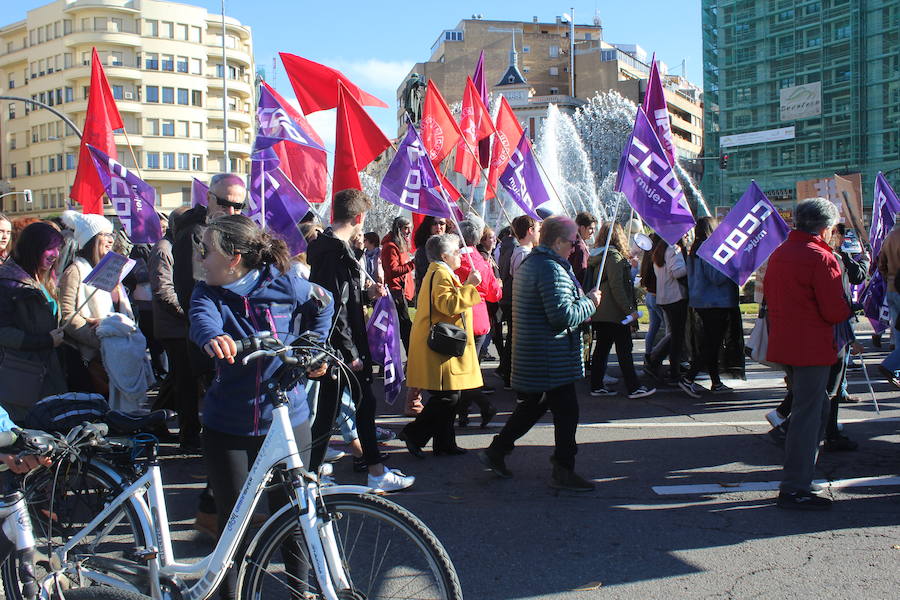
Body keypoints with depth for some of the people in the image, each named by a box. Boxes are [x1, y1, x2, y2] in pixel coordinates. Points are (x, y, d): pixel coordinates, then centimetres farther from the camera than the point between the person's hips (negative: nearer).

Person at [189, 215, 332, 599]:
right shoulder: (208, 293, -6)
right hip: (227, 428, 1)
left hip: (287, 422, 0)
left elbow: (323, 302, 13)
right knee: (232, 520, 8)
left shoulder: (284, 285, -8)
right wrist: (213, 338, -52)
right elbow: (201, 320, -30)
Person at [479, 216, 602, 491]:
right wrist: (589, 302, -10)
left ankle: (496, 452, 25)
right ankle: (563, 471, 10)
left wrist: (581, 299, 13)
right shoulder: (551, 269, -20)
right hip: (552, 359, -10)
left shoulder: (529, 263, 14)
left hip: (530, 353, 10)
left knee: (533, 405, 21)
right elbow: (563, 315, -26)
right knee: (566, 411, 1)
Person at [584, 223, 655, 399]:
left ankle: (596, 386, 14)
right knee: (624, 350, -2)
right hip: (614, 313, -8)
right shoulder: (614, 256, -14)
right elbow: (616, 287, -20)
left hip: (599, 313, 8)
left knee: (601, 348, 11)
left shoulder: (597, 257, 12)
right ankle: (634, 388, 3)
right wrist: (630, 310, -18)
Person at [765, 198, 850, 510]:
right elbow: (836, 311, -17)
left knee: (815, 406, 22)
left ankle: (800, 470, 28)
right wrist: (847, 308, 3)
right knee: (807, 416, -4)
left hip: (783, 343, 9)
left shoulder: (778, 254, 11)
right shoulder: (821, 258, -15)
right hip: (812, 347, -9)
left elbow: (770, 298, 17)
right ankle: (794, 489, -1)